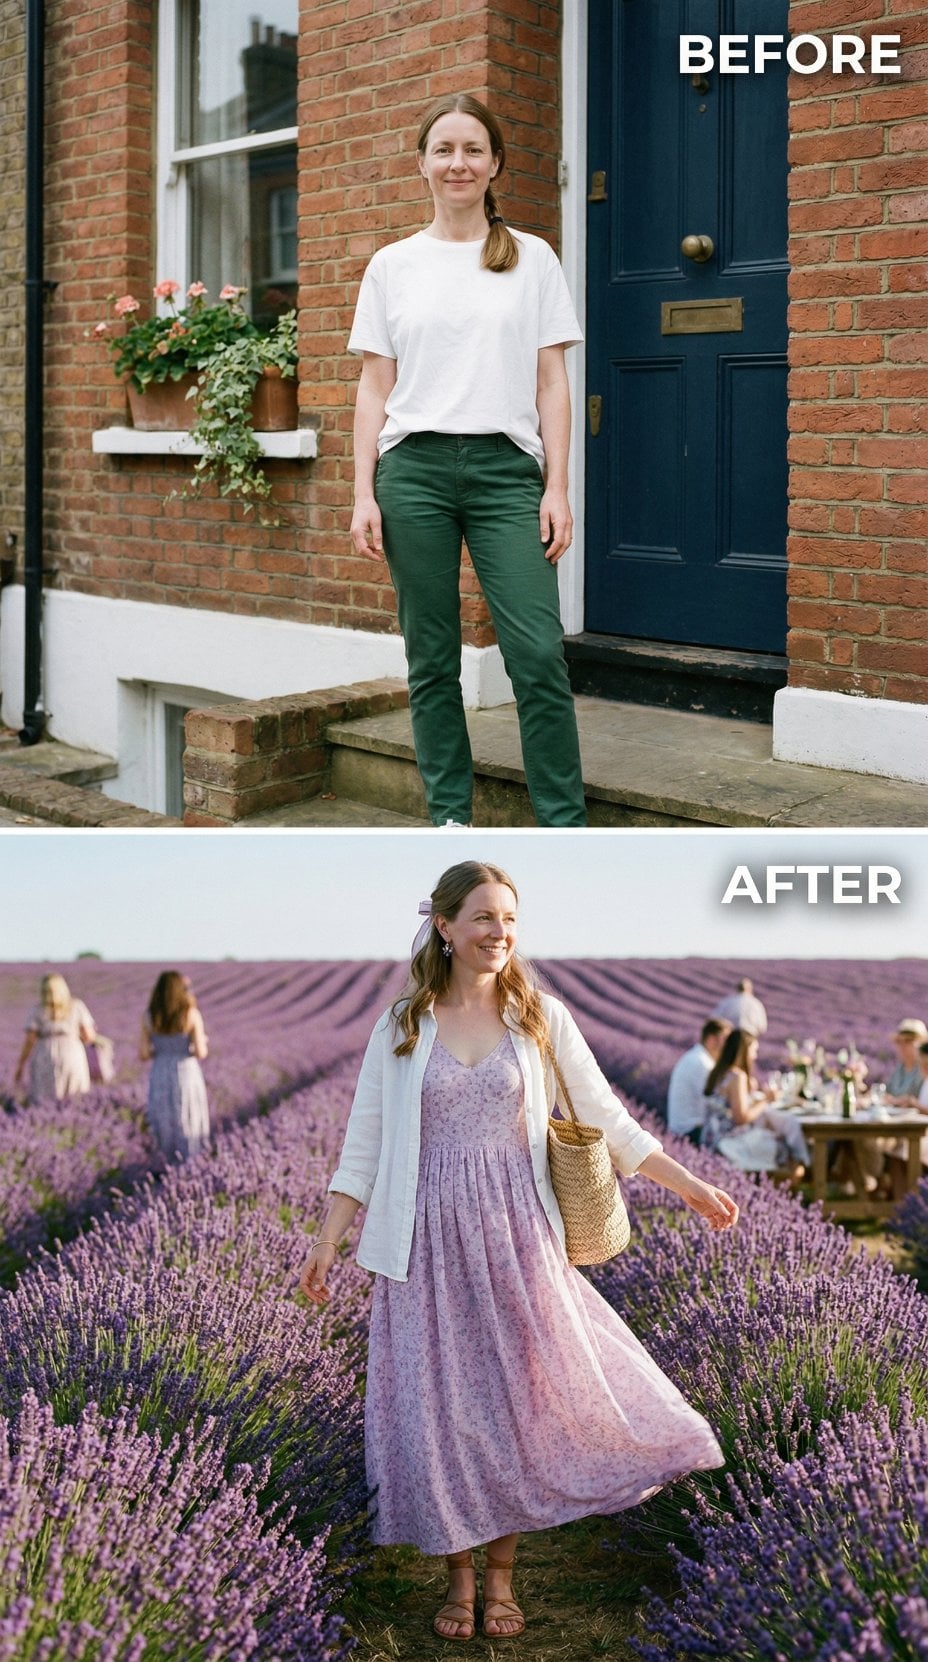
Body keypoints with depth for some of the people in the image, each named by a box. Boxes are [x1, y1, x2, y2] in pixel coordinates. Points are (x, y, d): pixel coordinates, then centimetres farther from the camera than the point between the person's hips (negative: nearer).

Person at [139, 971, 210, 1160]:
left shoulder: (149, 1017, -2)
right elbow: (201, 1053, -12)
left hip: (160, 1079, 3)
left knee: (165, 1131, 16)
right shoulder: (192, 1015, -9)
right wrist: (204, 1043, 10)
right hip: (188, 1077, -3)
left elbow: (143, 1055, -2)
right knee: (189, 1132, 9)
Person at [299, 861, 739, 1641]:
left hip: (516, 1238, 0)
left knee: (517, 1397, 3)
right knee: (440, 1404, 3)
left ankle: (502, 1575, 18)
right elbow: (365, 1144, 4)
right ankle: (460, 1575, 17)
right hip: (430, 1241, 0)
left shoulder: (541, 1018, 1)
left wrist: (691, 1186, 2)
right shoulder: (401, 1027, 1)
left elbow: (604, 1117, 5)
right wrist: (327, 1242, 0)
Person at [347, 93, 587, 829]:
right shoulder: (393, 265, 11)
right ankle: (450, 817, 13)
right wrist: (364, 494, 0)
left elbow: (551, 383, 6)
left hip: (505, 468, -1)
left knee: (538, 652, -9)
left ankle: (564, 826, -1)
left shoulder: (532, 259, 9)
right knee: (433, 658, 4)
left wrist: (557, 488, -3)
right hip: (414, 469, 1)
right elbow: (375, 387, 9)